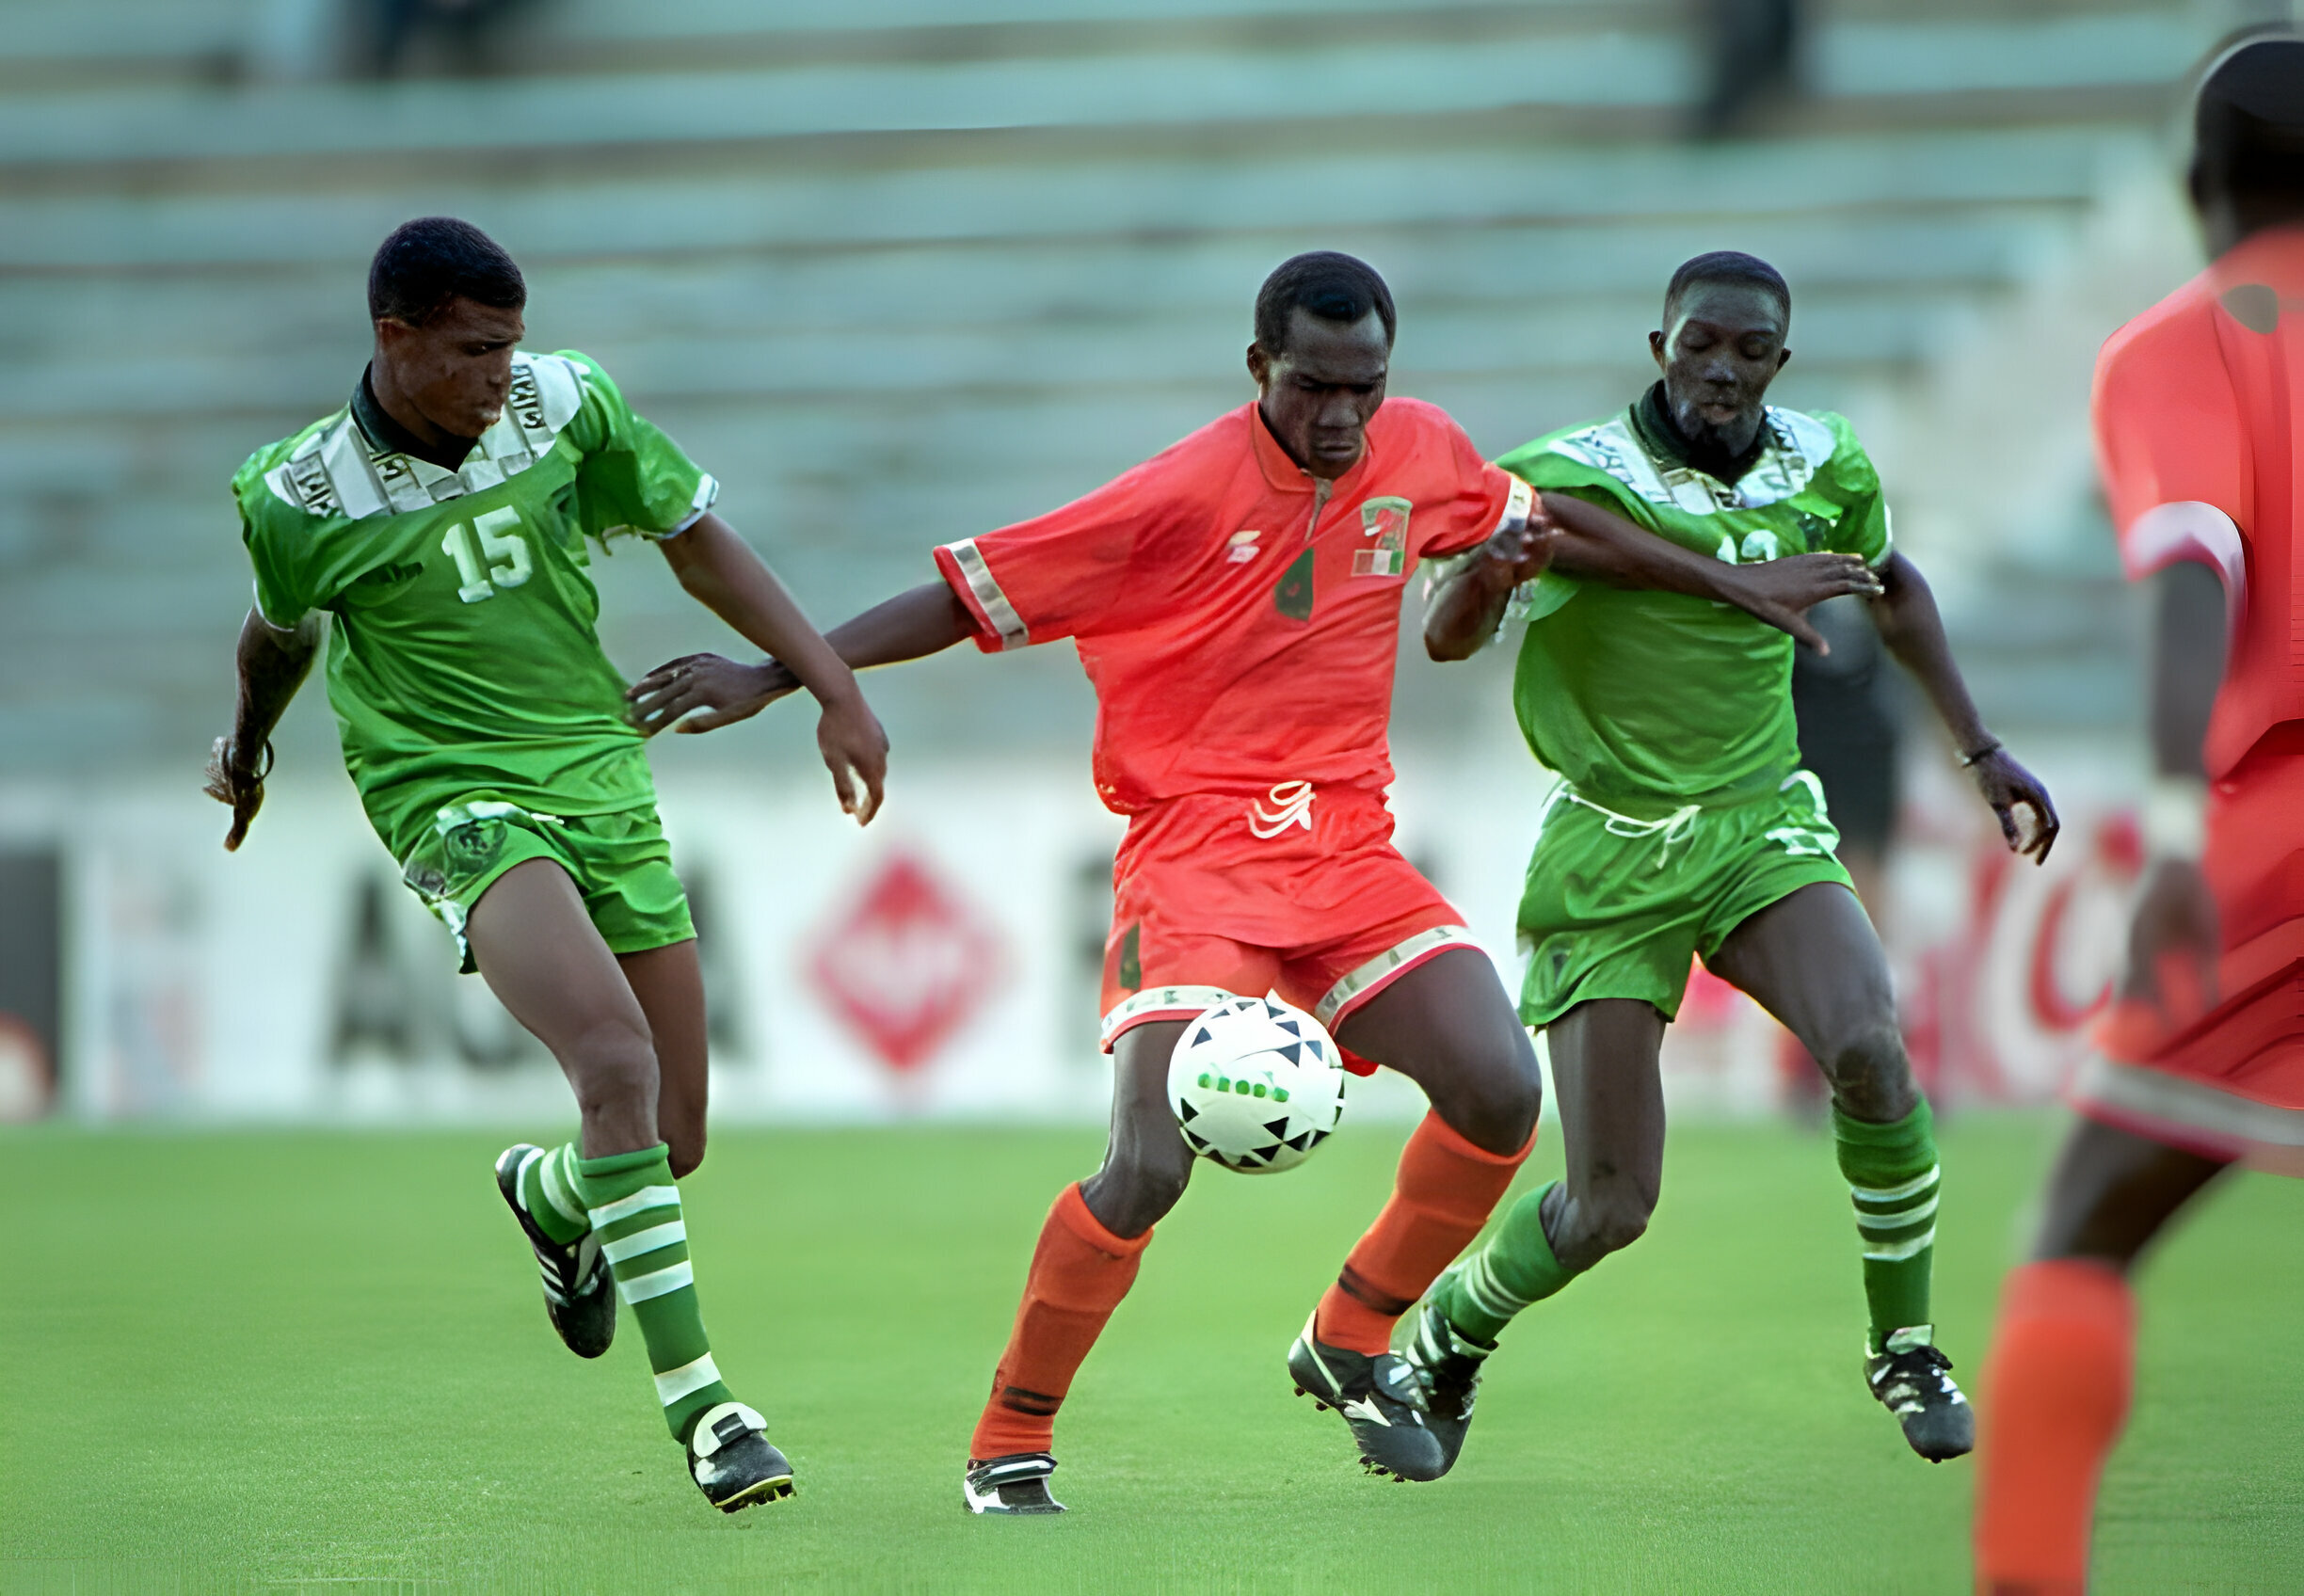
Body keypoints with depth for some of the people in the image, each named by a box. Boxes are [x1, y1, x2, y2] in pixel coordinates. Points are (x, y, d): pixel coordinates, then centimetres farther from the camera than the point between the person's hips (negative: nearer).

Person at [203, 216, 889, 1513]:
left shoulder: (568, 404, -4)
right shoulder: (303, 502, -11)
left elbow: (697, 540, 8)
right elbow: (283, 631, 11)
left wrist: (837, 691, 4)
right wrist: (249, 744, 30)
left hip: (601, 772, 5)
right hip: (453, 796, -5)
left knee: (673, 1144, 4)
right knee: (618, 1062, -28)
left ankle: (550, 1197, 42)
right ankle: (700, 1403, -25)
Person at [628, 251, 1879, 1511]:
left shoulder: (1419, 454, 4)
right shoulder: (1180, 496, -13)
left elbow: (1542, 528, 25)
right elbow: (967, 598, -9)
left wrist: (1732, 585, 32)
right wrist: (774, 675, -13)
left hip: (1349, 851, 6)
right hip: (1194, 853, -6)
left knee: (1500, 1092, -13)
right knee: (1150, 1167, -20)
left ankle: (1350, 1343, 11)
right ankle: (1008, 1447, -1)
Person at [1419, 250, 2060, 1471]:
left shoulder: (1825, 468, 0)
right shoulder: (1573, 475, -13)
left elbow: (1891, 586, 21)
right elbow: (1447, 640, -18)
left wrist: (1978, 748, 20)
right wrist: (1491, 558, -39)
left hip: (1761, 824, 3)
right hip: (1608, 854, -3)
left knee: (1868, 1050, -28)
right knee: (1607, 1210, -6)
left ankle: (1904, 1346, -6)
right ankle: (1449, 1332, 27)